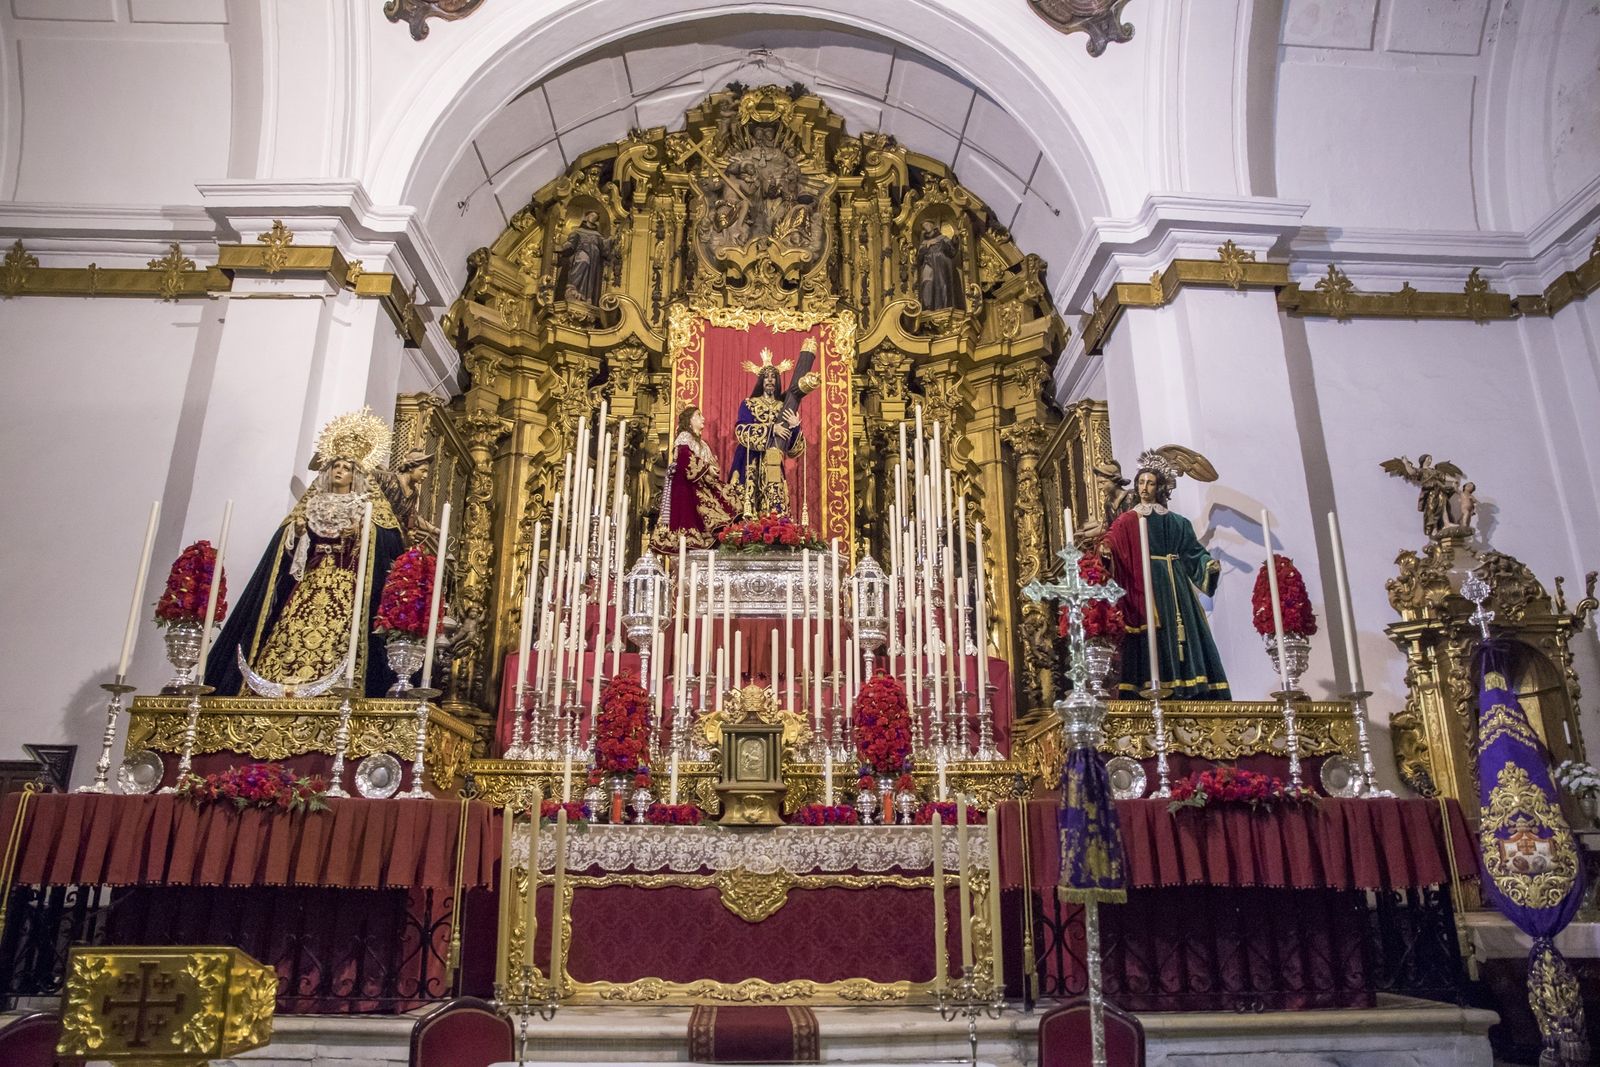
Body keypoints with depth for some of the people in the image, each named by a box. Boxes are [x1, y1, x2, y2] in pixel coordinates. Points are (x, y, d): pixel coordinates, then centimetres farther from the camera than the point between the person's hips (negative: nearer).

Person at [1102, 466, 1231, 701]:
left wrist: (1209, 564, -6)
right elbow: (1111, 543, -8)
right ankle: (1151, 689, -13)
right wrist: (1104, 548, -32)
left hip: (1173, 586, 4)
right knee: (1150, 635, -11)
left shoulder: (1176, 522, 18)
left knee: (1181, 632, -2)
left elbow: (1193, 551, 14)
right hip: (1145, 583, -3)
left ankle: (1188, 691, -1)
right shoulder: (1128, 520, 7)